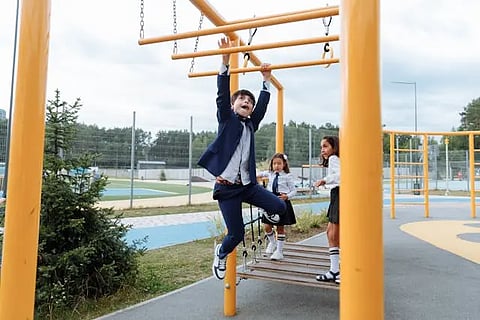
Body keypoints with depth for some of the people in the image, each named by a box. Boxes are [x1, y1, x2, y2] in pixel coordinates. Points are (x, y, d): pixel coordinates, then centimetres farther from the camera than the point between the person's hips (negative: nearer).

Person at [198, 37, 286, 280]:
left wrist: (266, 79, 15)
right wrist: (225, 61, -16)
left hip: (248, 185, 5)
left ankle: (268, 212, 27)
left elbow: (263, 105, 11)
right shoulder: (226, 119, 0)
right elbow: (222, 94, -10)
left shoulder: (251, 124, 13)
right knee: (236, 234, -1)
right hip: (226, 187, -5)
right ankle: (220, 254, 31)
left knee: (280, 207, -9)